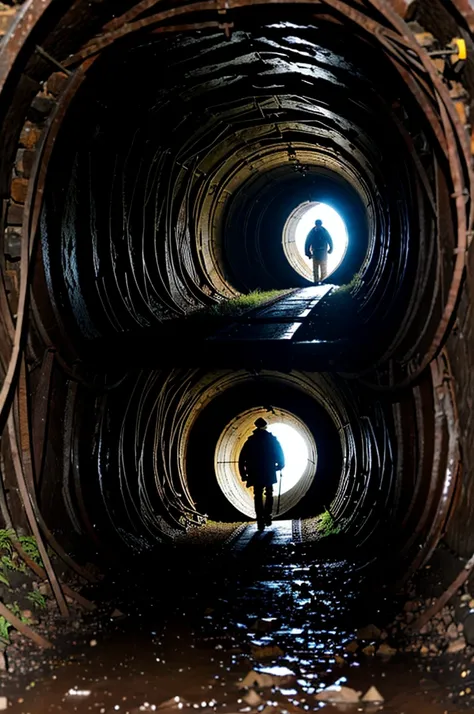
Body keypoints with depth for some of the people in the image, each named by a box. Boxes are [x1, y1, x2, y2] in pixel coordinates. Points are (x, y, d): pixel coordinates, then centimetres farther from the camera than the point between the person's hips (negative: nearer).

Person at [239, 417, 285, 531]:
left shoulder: (250, 441, 3)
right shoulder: (272, 440, 0)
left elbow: (242, 459, 1)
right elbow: (280, 454, -2)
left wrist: (243, 474, 6)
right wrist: (280, 466, 14)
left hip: (255, 474, 1)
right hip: (269, 473, -1)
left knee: (258, 497, 5)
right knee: (269, 495, 15)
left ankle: (260, 522, -2)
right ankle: (267, 517, 2)